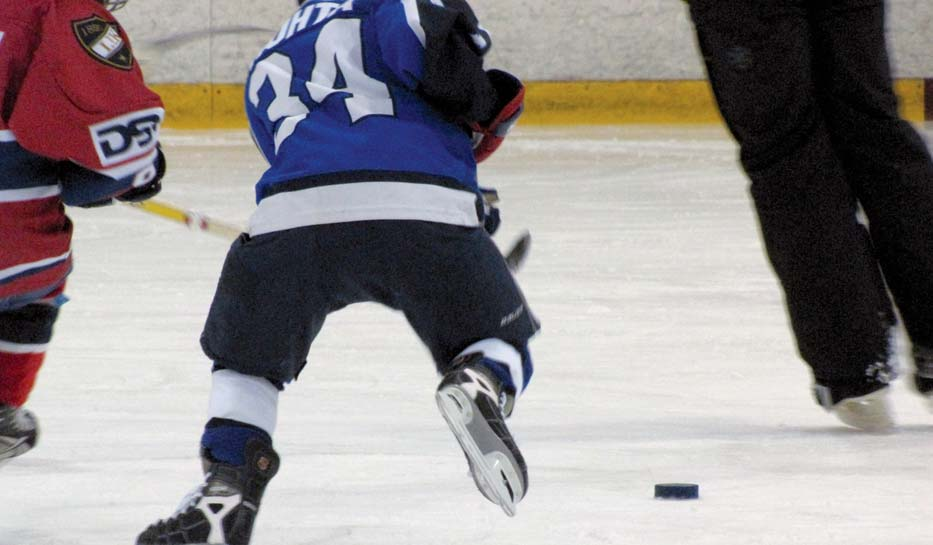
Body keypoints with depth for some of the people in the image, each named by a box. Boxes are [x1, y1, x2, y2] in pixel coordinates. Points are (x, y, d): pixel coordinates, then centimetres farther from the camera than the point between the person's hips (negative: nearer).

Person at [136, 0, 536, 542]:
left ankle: (227, 486, 3)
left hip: (295, 212, 2)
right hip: (429, 210, -2)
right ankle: (481, 385, -16)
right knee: (500, 343, 18)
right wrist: (484, 105, 11)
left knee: (247, 356, 26)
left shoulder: (268, 68, 39)